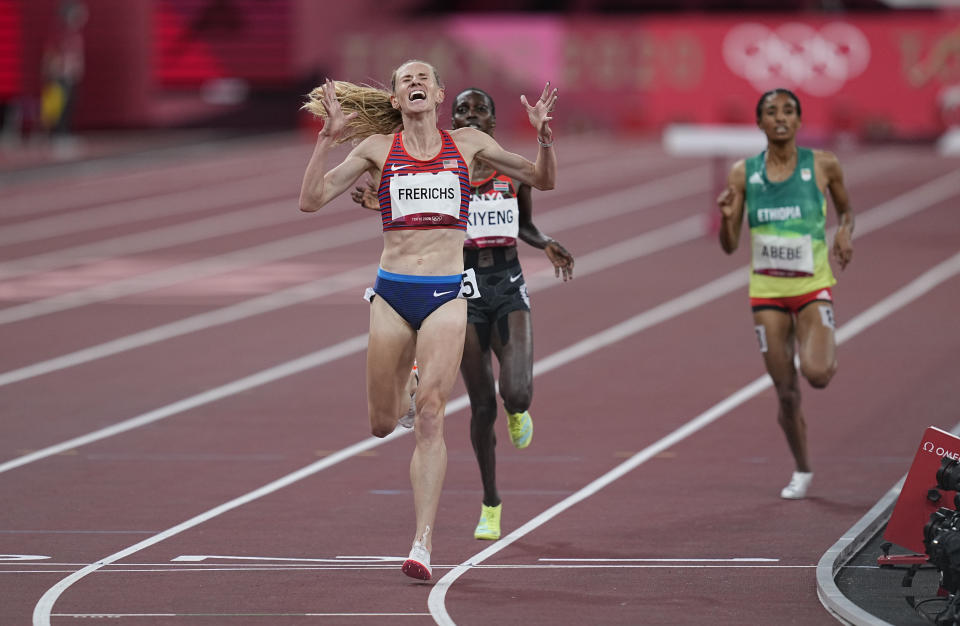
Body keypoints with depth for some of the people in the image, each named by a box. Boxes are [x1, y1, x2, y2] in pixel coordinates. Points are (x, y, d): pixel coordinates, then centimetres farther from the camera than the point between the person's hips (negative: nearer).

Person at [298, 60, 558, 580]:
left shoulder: (467, 144, 9)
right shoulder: (377, 147, 7)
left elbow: (542, 180, 16)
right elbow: (312, 200, 0)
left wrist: (544, 137, -3)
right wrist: (328, 137, -10)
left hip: (446, 294, -1)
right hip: (392, 293, 1)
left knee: (430, 415, -15)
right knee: (382, 425, 8)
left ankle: (423, 544, -16)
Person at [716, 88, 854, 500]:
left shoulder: (823, 166, -2)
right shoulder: (743, 173, 1)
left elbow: (845, 210, 16)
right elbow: (729, 247, 3)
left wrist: (845, 233, -6)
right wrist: (726, 216, -17)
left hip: (813, 286, -1)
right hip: (767, 292, 2)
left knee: (817, 373, -24)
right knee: (786, 393, 3)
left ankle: (826, 356, 14)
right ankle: (802, 471, 25)